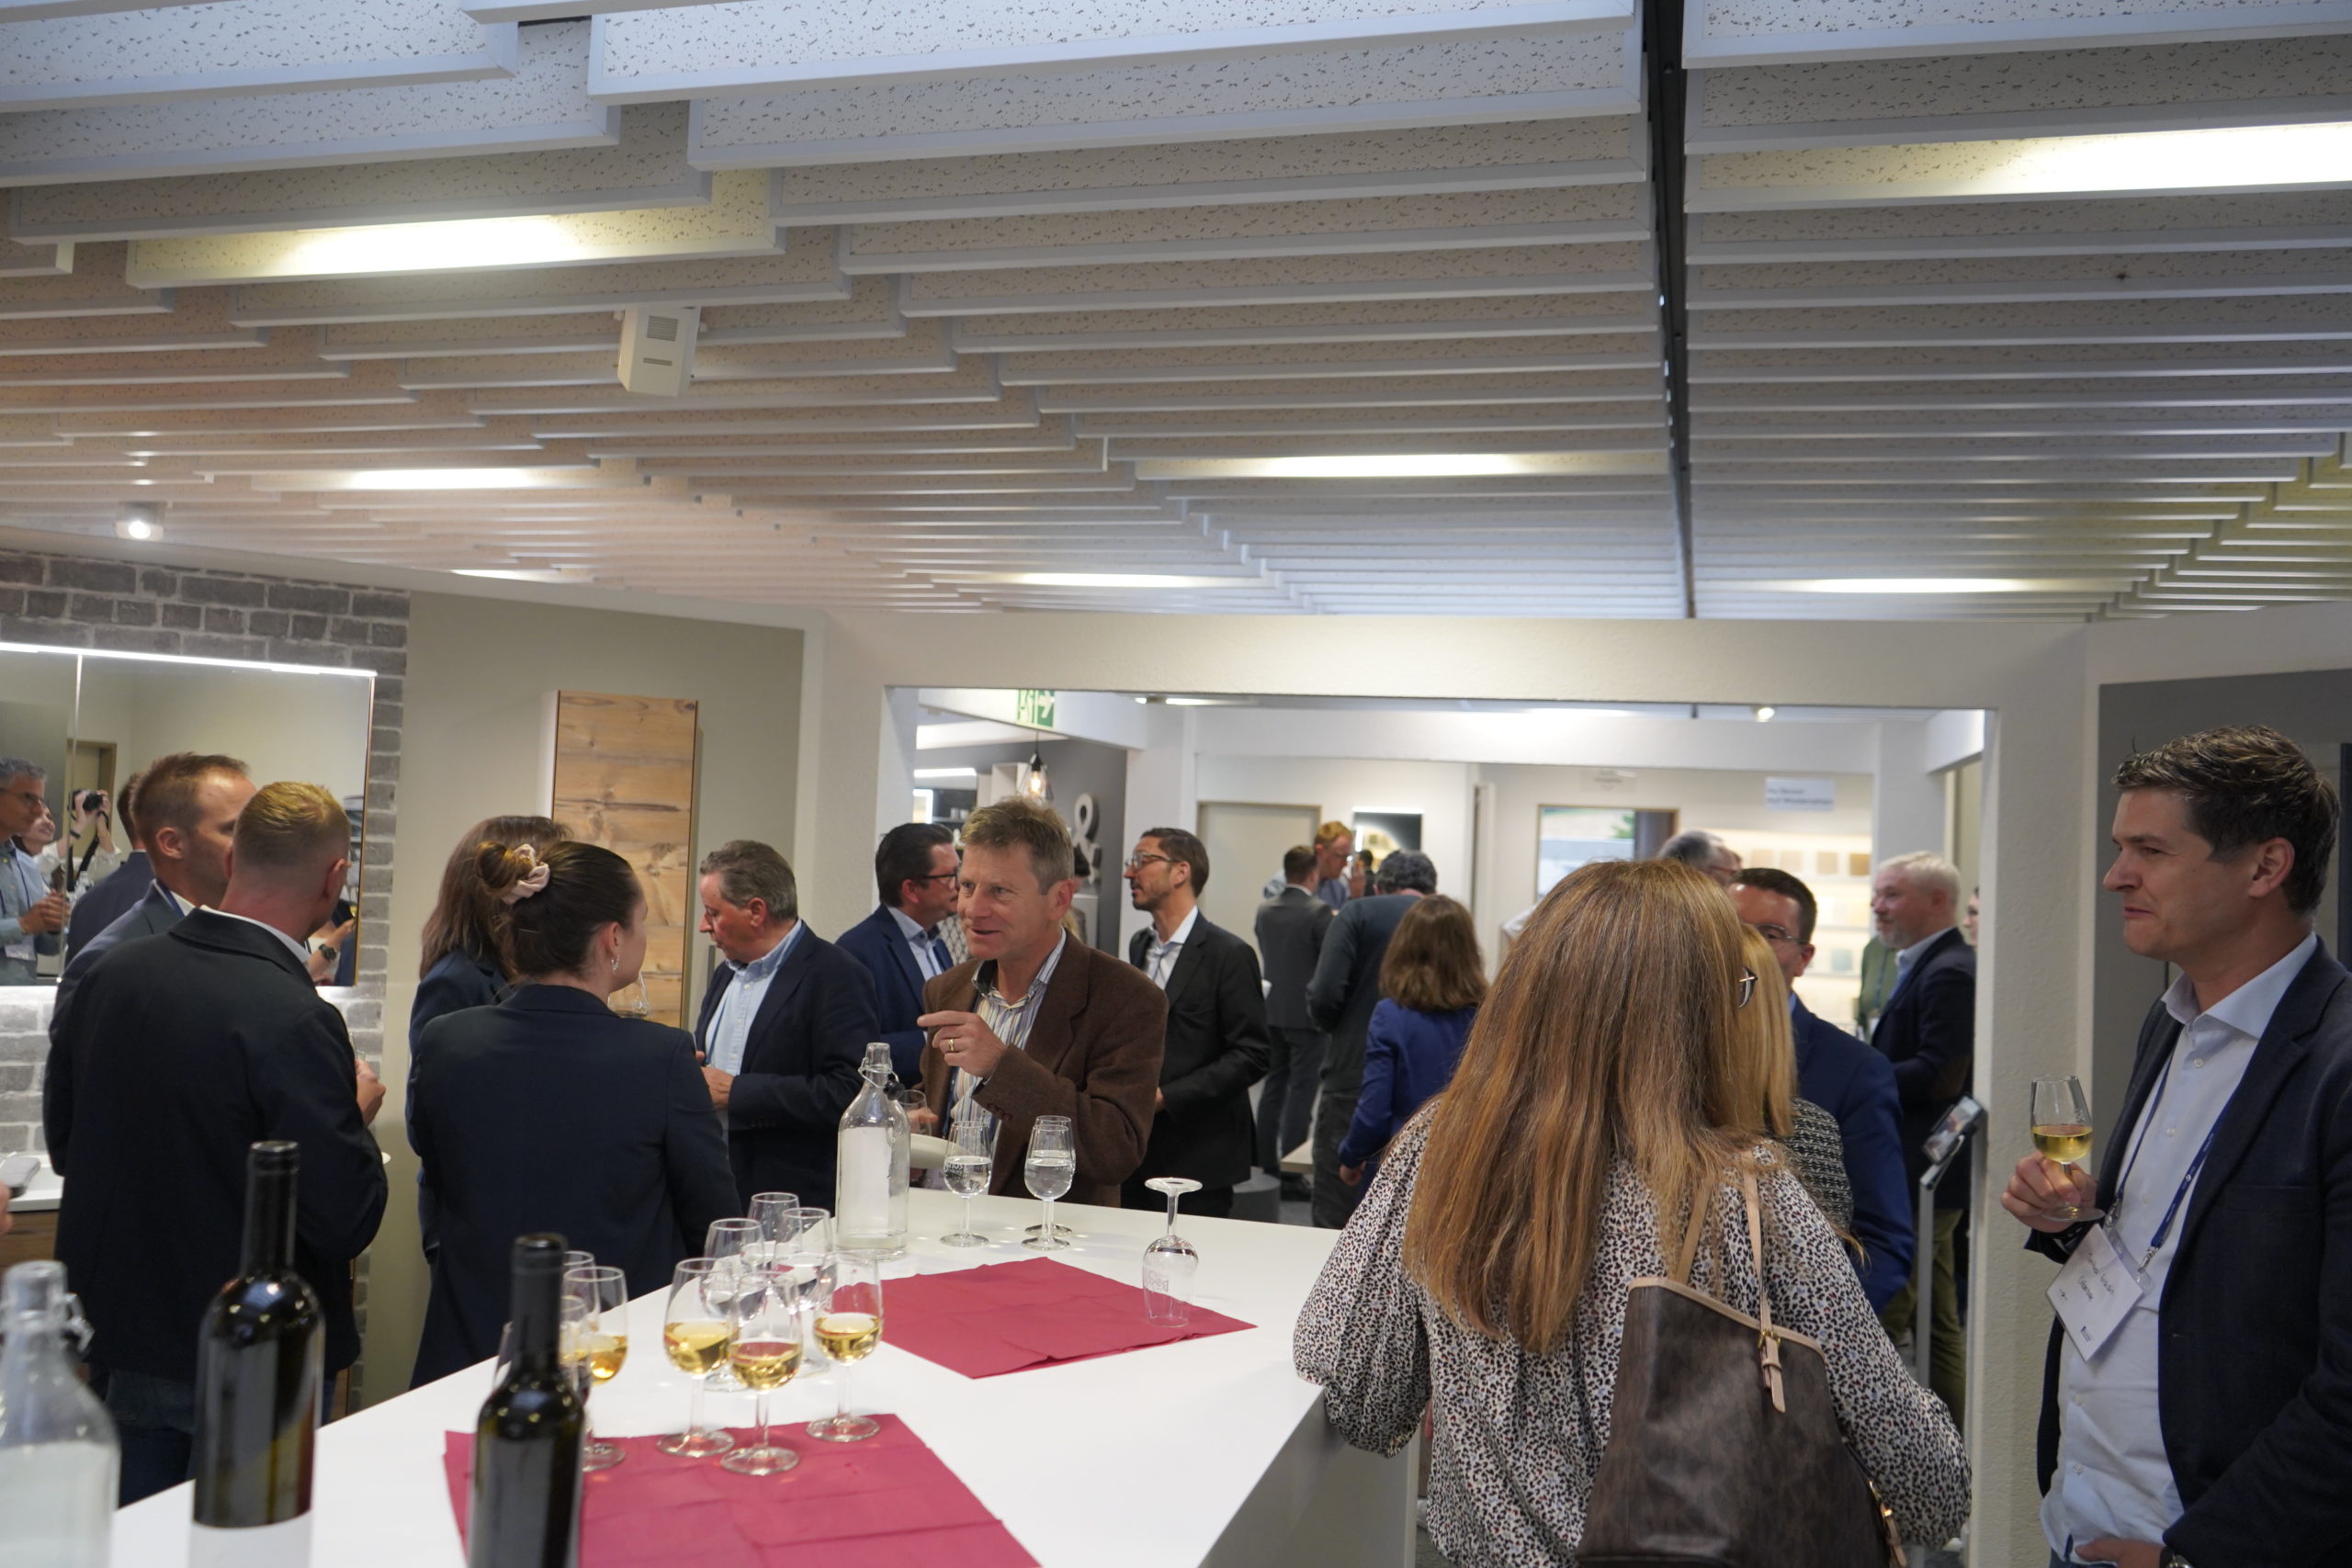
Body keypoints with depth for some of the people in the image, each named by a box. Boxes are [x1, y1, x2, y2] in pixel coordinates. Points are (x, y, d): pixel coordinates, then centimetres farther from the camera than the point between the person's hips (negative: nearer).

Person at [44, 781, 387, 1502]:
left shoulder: (112, 974, -5)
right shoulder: (297, 1022, -26)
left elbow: (63, 1142, 8)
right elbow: (346, 1220, -23)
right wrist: (355, 1110, -6)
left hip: (118, 1340, 6)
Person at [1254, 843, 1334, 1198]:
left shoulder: (1265, 911, 3)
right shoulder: (1318, 912, -15)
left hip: (1272, 1011, 6)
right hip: (1306, 1013, -6)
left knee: (1273, 1087, 15)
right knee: (1301, 1092, -1)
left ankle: (1267, 1164, 21)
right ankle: (1290, 1173, -1)